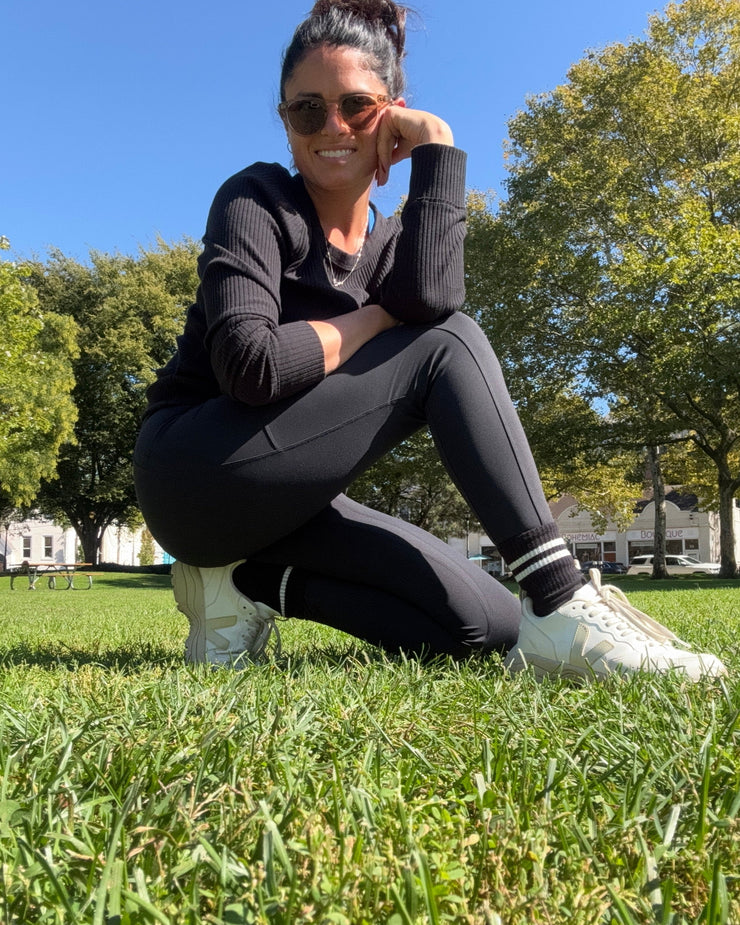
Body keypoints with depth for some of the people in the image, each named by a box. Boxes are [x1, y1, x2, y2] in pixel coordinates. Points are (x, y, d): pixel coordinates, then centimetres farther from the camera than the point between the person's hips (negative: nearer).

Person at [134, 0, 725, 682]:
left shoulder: (390, 244, 10)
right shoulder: (257, 201, -6)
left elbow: (434, 298, -16)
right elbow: (249, 364, -23)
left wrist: (437, 147, -12)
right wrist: (377, 320, -11)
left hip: (285, 505, 7)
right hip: (194, 467, -6)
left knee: (489, 629, -5)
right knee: (449, 345, -19)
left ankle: (253, 579, -1)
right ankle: (563, 609, -26)